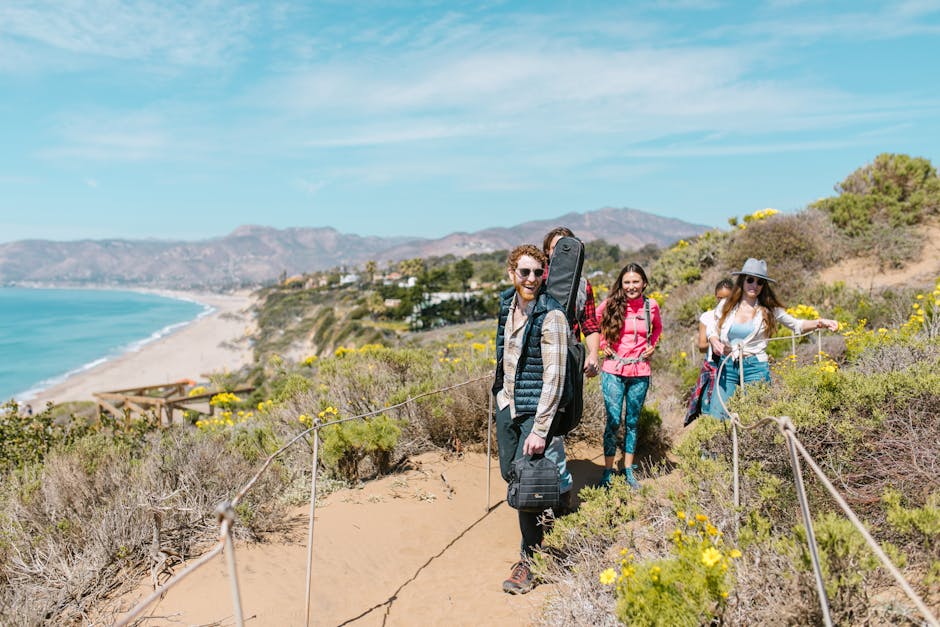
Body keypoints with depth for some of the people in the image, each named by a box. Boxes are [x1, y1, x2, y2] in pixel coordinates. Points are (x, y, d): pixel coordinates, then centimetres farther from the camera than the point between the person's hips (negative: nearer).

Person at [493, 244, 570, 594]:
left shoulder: (551, 316, -19)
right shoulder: (506, 303, 2)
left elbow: (554, 377, -21)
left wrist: (540, 430, -23)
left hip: (534, 410, -7)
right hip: (506, 402, 7)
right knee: (508, 472, 16)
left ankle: (530, 556, 12)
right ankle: (540, 515, 43)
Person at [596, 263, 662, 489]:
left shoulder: (651, 306, 1)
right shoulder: (611, 305, -4)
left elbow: (658, 328, 22)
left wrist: (652, 345, 6)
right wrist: (602, 343, 1)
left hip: (640, 373, 2)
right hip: (614, 371, -2)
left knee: (632, 422, 11)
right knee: (614, 421, -3)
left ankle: (628, 470, 23)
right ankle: (608, 471, 9)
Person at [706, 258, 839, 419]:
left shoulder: (769, 310, 2)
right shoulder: (726, 306, 4)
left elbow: (796, 324, 8)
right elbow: (711, 329, 13)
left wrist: (820, 323, -9)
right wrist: (715, 342, -7)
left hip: (755, 368, -1)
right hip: (727, 367, 1)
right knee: (717, 418, -2)